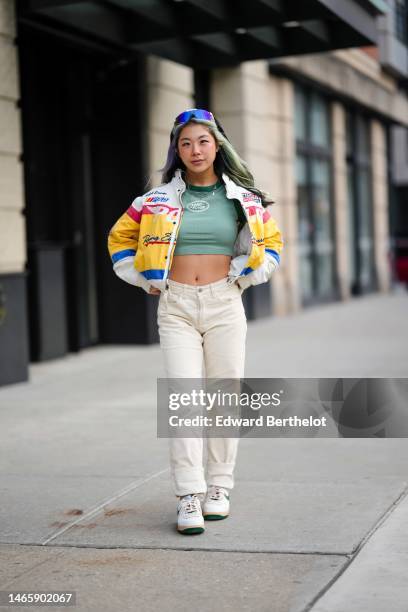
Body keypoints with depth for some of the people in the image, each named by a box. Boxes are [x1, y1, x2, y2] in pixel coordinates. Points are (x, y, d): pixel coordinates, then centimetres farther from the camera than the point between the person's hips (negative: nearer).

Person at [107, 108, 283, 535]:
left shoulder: (243, 198, 5)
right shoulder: (159, 199, 4)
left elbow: (271, 243, 18)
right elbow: (119, 238, 15)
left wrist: (243, 278, 7)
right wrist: (147, 281, 7)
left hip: (225, 305, 1)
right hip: (176, 307, -1)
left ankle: (218, 488, 16)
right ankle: (189, 497, -8)